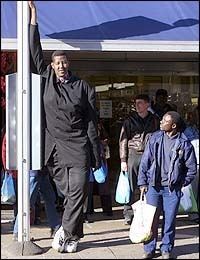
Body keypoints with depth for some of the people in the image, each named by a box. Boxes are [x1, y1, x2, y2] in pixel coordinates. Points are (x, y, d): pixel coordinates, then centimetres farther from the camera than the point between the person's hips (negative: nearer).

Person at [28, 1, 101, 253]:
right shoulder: (46, 79, 8)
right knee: (67, 192, 6)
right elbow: (35, 53, 4)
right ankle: (73, 236, 15)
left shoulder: (84, 88, 3)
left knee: (78, 191, -7)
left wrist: (97, 157, 0)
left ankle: (65, 232, 4)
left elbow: (91, 123, 3)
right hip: (54, 146, 1)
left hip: (78, 146, -1)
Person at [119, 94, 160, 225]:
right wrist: (123, 160, -3)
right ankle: (128, 215, 5)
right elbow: (123, 140, 4)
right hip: (133, 154, -1)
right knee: (131, 187, -1)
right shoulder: (130, 120, 6)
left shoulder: (155, 120, 9)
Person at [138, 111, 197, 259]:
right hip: (153, 186, 2)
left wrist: (181, 183, 0)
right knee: (151, 219, 4)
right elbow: (145, 161, 4)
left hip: (172, 189, -1)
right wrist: (142, 183, 2)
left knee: (169, 220, 6)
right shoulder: (155, 138, 0)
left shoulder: (184, 144, -6)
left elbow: (192, 168, 2)